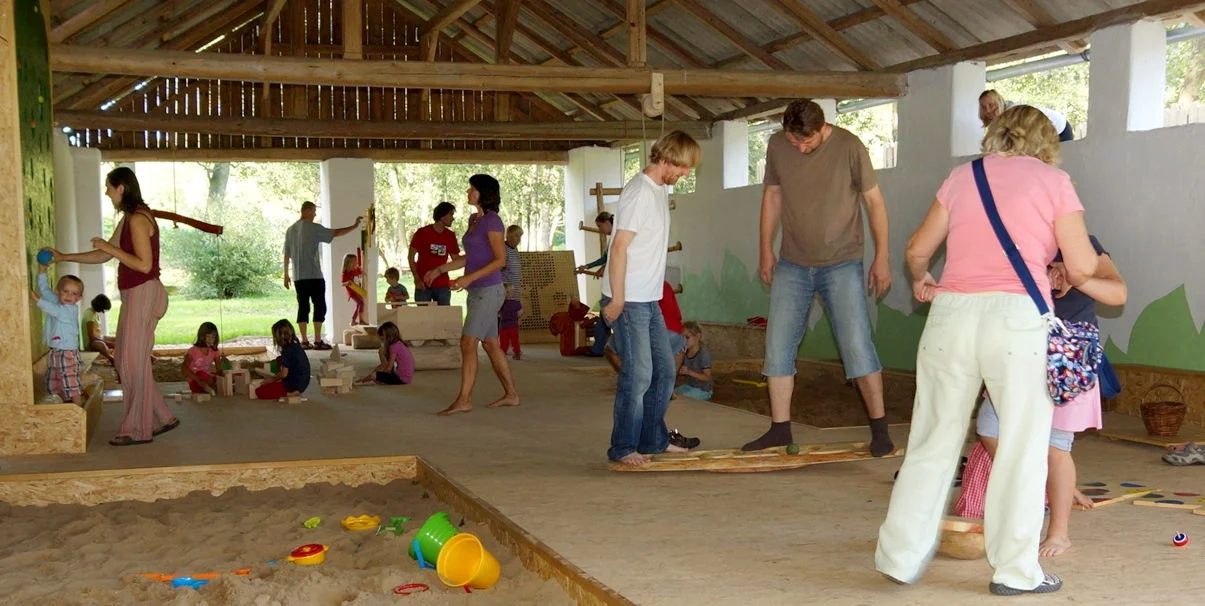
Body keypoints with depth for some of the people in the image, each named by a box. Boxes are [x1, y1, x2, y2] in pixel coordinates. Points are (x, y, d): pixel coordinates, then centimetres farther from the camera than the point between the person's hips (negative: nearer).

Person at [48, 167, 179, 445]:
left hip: (143, 294, -10)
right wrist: (64, 257, 22)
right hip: (134, 295, 10)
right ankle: (162, 418, 18)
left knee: (133, 362, -4)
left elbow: (144, 264, -21)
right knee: (126, 360, 13)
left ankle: (138, 429, 4)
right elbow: (103, 256, 22)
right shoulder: (128, 219, 15)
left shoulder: (138, 219, -15)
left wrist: (111, 248, -15)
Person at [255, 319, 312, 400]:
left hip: (294, 385, -9)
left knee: (259, 392, -6)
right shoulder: (296, 344, 6)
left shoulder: (287, 350, -19)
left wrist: (271, 380, 0)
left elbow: (284, 374, -16)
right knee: (279, 360, 27)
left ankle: (290, 393, -9)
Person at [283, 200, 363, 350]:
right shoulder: (313, 228, -7)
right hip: (314, 276, -6)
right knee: (319, 306, -1)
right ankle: (318, 341, -5)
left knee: (303, 307, 6)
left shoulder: (291, 230, 12)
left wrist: (286, 275, 18)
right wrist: (354, 226, -1)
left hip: (298, 277, 6)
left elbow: (286, 254, 13)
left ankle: (304, 341, 4)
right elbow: (335, 233, -9)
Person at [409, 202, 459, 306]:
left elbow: (456, 260, 13)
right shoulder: (422, 233, -3)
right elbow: (411, 257, -1)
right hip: (423, 285, -3)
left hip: (443, 286, 3)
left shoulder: (450, 236, 7)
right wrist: (416, 279, -11)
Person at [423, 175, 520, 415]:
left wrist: (469, 278, -24)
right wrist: (440, 269, 18)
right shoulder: (474, 219, 14)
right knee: (490, 344, 12)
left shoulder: (492, 221, -12)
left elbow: (500, 260, -17)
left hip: (489, 290, -9)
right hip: (477, 291, 9)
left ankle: (464, 400, -10)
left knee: (468, 343, -12)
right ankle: (510, 394, 19)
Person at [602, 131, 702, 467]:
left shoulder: (660, 190, 14)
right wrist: (616, 300, -19)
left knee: (664, 369, 14)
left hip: (649, 300, 10)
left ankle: (653, 440, 25)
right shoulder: (640, 191, -16)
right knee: (638, 374, -6)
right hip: (628, 301, -10)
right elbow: (619, 247, -19)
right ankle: (623, 448, 4)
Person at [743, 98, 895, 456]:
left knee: (857, 344, -8)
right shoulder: (777, 146, 0)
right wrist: (766, 249, 12)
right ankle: (780, 429, 12)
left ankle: (879, 427, 5)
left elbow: (874, 201, -4)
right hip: (792, 265, 4)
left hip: (841, 263, -4)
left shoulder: (848, 146, -11)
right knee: (778, 345, 2)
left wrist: (882, 257, -4)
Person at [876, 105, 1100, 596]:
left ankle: (901, 556, 15)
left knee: (933, 442, 11)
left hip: (951, 315, 3)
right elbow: (1082, 266, 4)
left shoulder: (963, 176, 16)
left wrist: (920, 281, 34)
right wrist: (1069, 277, 23)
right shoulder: (1053, 181, 8)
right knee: (1022, 446, 7)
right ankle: (1015, 570, 11)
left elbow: (918, 249, 18)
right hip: (1017, 317, -3)